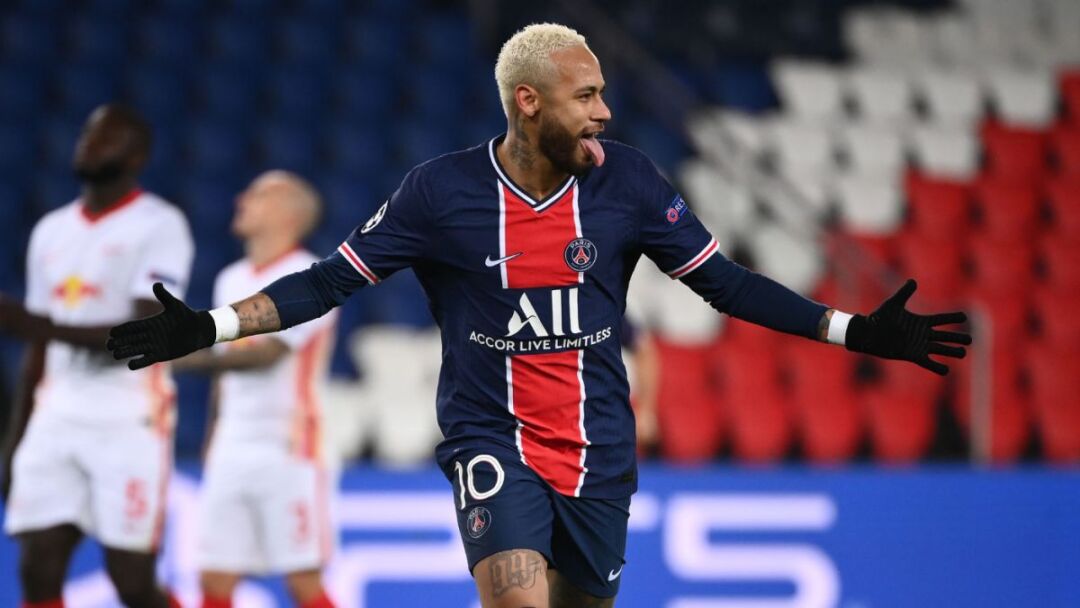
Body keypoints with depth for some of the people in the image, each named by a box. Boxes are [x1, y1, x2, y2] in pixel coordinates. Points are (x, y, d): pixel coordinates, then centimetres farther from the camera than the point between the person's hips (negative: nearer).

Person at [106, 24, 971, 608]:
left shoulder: (626, 181, -2)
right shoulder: (443, 191, -7)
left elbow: (725, 281, 4)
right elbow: (334, 279, -1)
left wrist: (854, 331, -1)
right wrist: (210, 327, -11)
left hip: (598, 452, 3)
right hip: (493, 443, -3)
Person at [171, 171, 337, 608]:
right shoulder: (231, 281, 16)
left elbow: (267, 352, -20)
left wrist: (192, 359, -28)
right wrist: (212, 443, 17)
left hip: (288, 452, -7)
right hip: (232, 452, 7)